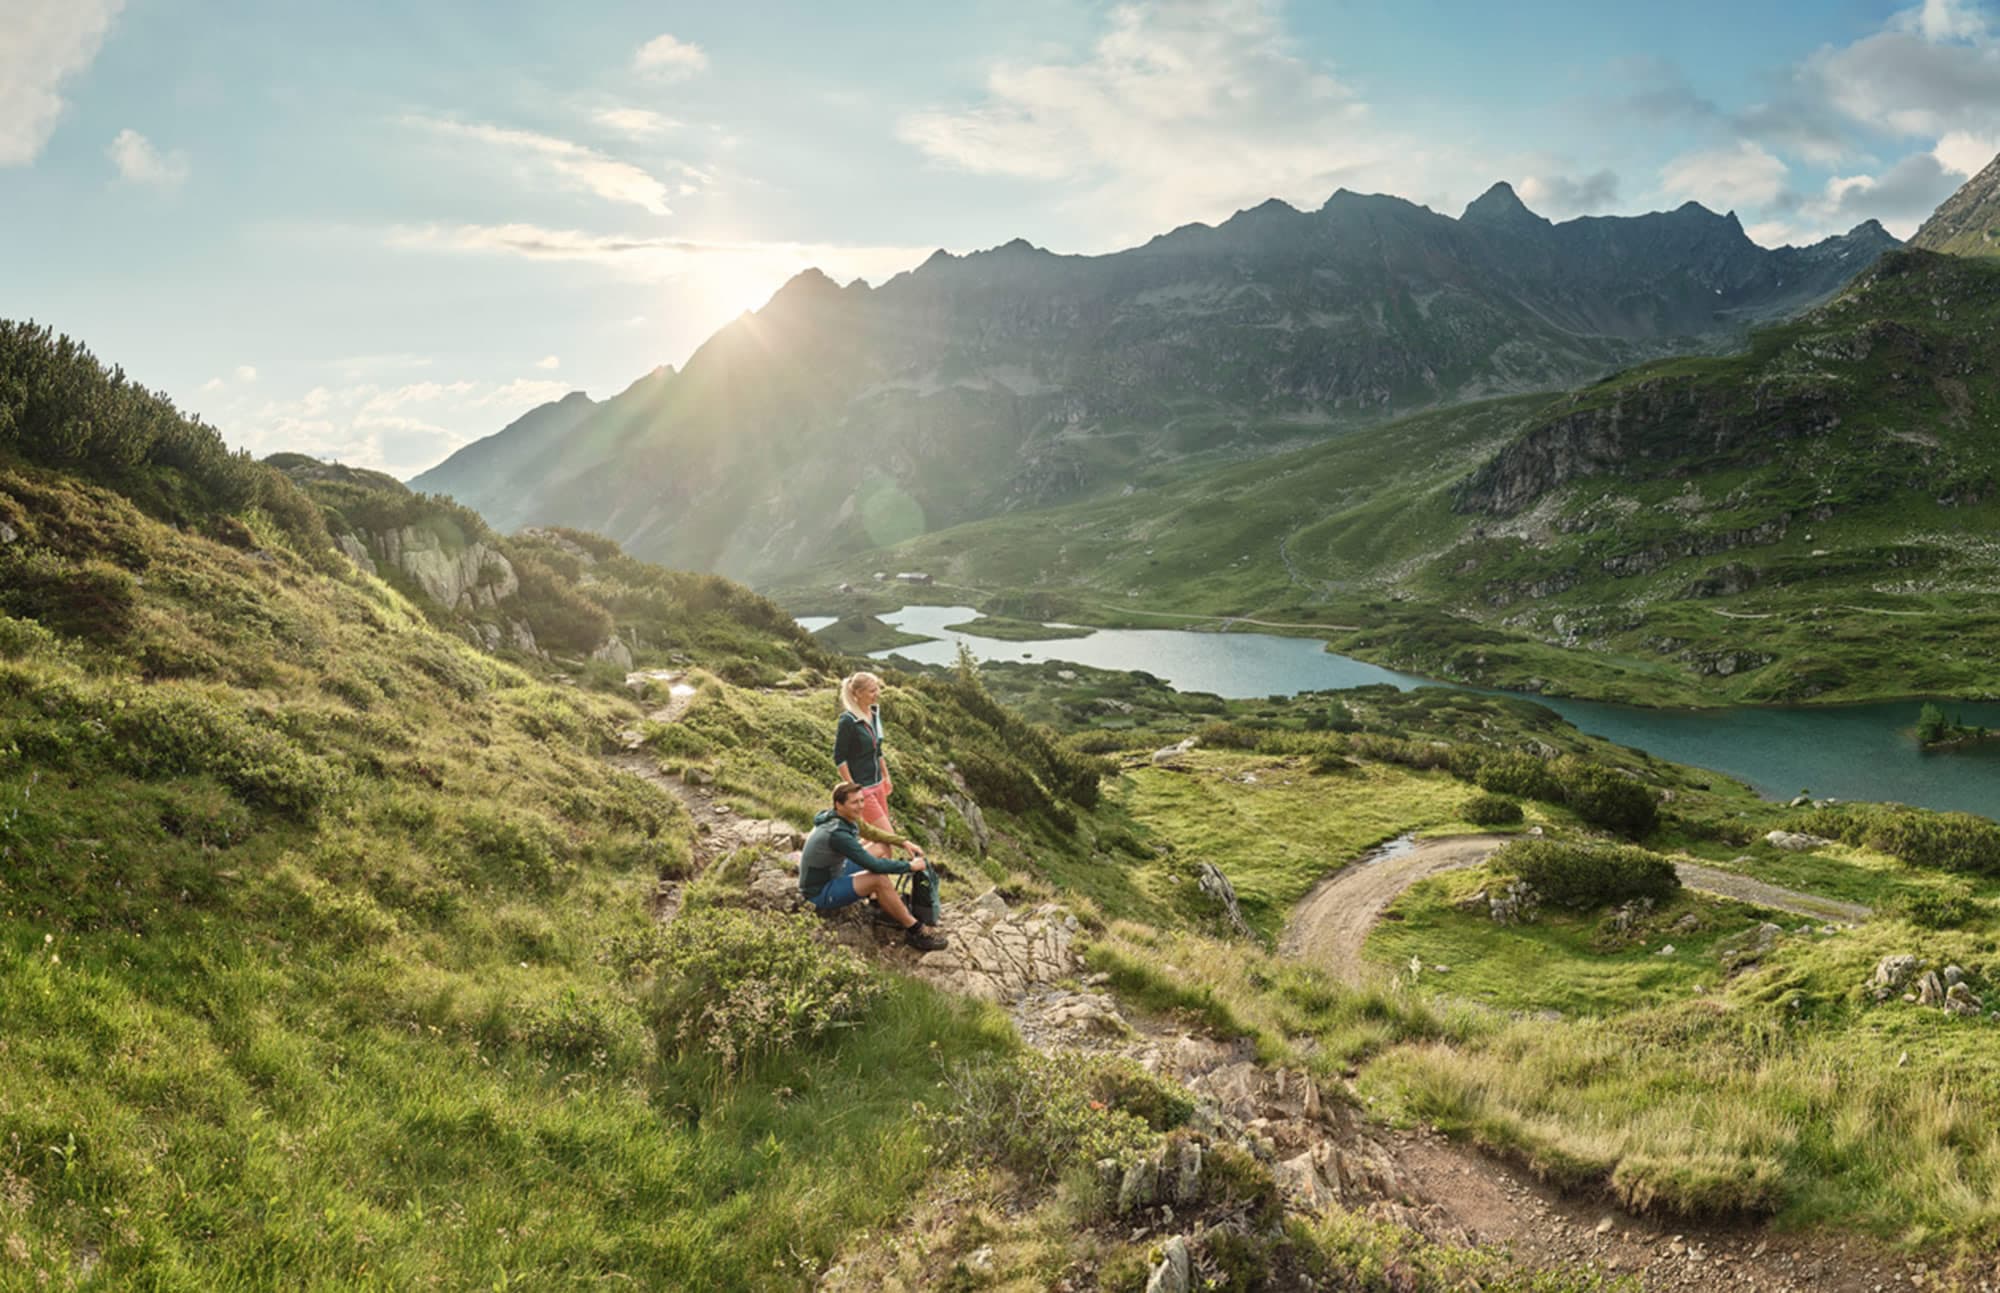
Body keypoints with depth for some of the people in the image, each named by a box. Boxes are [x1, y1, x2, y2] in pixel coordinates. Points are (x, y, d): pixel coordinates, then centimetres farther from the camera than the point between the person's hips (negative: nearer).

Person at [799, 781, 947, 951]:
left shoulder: (843, 818, -4)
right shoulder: (837, 834, -32)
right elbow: (874, 865, -30)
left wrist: (904, 842, -4)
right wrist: (910, 866, -18)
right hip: (819, 892, -10)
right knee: (880, 879, -27)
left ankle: (890, 907, 3)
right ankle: (914, 931, -13)